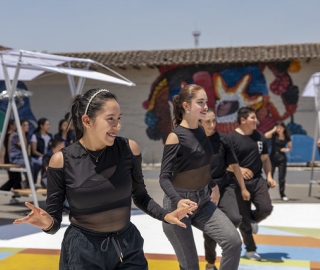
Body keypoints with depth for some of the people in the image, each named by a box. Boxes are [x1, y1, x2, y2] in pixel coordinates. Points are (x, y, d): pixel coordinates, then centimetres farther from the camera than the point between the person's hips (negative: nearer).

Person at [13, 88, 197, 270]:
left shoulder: (129, 149, -9)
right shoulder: (62, 161, -13)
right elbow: (55, 218, -7)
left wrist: (165, 215, -10)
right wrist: (47, 223, -29)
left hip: (127, 246, 2)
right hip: (82, 250, -2)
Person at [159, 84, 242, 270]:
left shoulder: (201, 131, 4)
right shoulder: (175, 137, -17)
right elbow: (164, 177, -20)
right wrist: (178, 201, -36)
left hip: (203, 202, 6)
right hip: (179, 205, -6)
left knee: (234, 241, -14)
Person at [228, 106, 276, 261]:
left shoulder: (260, 137, 7)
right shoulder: (231, 138, -11)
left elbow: (265, 159, 17)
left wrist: (269, 176, 6)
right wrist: (239, 169, -24)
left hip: (257, 180, 4)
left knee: (266, 209, -15)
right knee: (243, 219, 4)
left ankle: (253, 220, 22)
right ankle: (250, 250, 22)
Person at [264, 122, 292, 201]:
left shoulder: (287, 137, 2)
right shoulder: (273, 135, -3)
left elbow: (290, 147, 13)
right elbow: (266, 135, -23)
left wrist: (287, 149, -8)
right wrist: (273, 130, -15)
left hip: (282, 158, 1)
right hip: (273, 157, -1)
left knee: (282, 177, 5)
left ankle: (282, 194, 16)